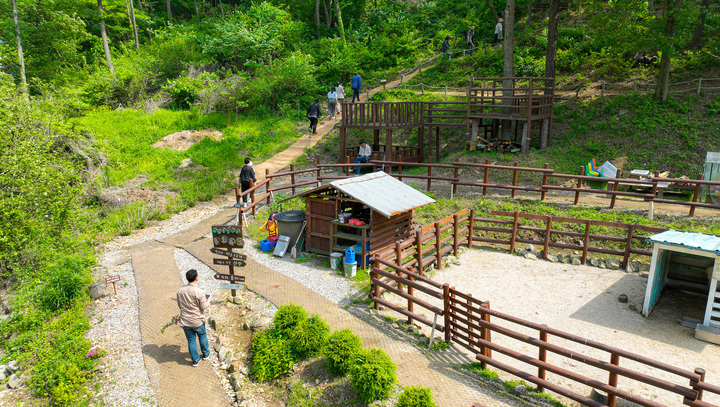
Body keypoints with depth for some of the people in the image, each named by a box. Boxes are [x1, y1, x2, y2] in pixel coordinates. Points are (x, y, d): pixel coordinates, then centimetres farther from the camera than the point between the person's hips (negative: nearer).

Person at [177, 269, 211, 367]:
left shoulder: (180, 290, -7)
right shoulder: (199, 292, -23)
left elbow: (179, 305, 5)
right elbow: (204, 307, -14)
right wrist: (208, 301, 5)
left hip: (185, 321, 3)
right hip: (197, 320, -3)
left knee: (191, 340, 15)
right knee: (202, 336, 22)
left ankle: (195, 360, 24)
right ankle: (205, 354, 38)